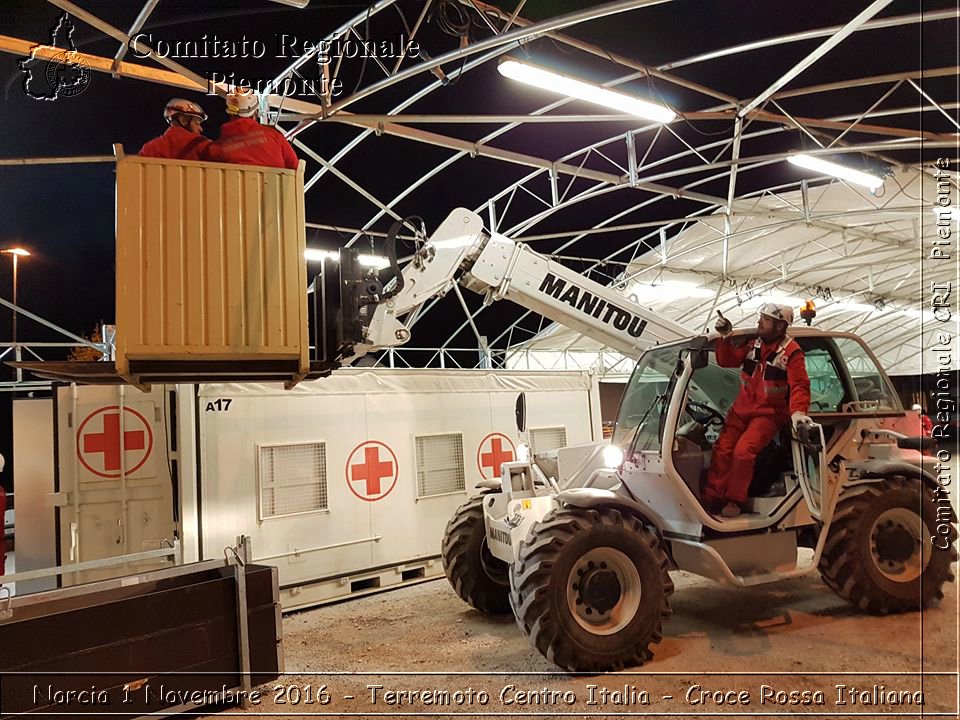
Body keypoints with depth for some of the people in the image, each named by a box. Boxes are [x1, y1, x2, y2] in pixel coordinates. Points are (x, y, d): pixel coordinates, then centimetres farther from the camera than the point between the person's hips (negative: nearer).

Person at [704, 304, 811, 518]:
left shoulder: (791, 352, -10)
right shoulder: (752, 345, 5)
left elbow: (799, 385, -16)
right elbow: (726, 360, 7)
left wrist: (798, 411, -31)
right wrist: (725, 337, -7)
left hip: (769, 414, -5)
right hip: (741, 409, 5)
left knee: (743, 451, -23)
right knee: (722, 449, -10)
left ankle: (734, 501, -7)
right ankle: (711, 499, -2)